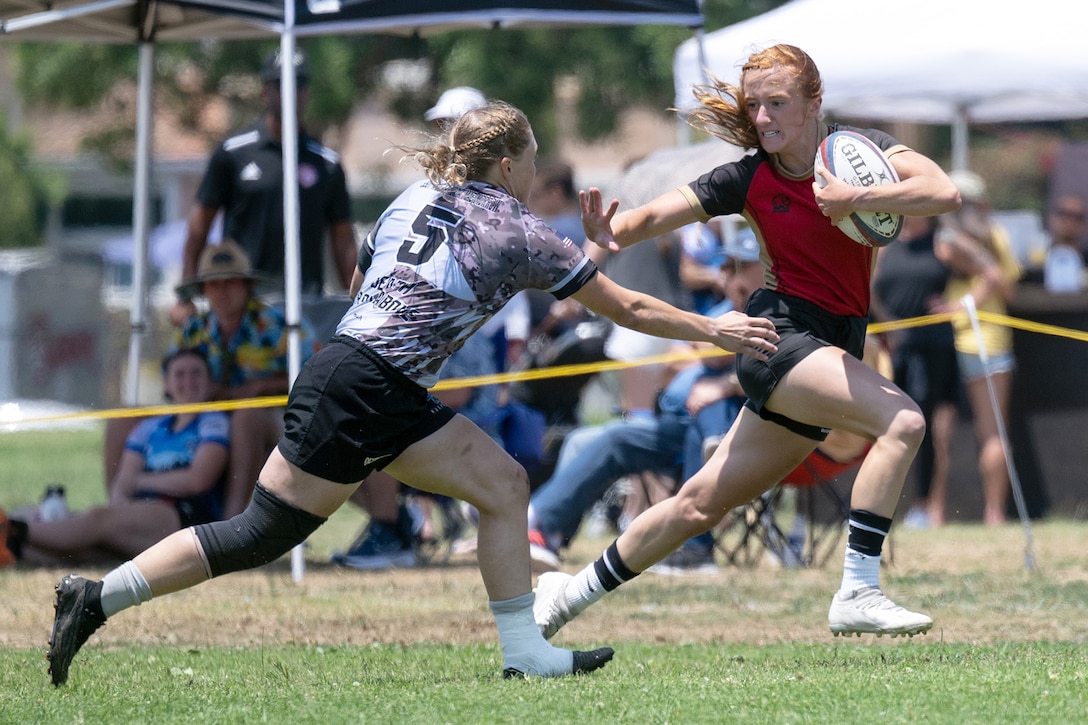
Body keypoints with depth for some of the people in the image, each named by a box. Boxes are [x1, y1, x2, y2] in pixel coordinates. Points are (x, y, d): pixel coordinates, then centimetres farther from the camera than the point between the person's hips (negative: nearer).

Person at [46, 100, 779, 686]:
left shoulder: (415, 199, 15)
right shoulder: (518, 236, -3)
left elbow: (359, 279, 27)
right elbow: (629, 308, 3)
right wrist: (713, 329, 13)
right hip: (356, 391, -9)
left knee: (504, 484, 7)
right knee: (262, 535, -6)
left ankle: (524, 650, 5)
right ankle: (98, 599, -3)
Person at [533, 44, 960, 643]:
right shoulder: (748, 179, -5)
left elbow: (944, 193, -16)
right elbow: (657, 215, -8)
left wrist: (854, 200, -26)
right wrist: (612, 235, -29)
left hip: (834, 348, 4)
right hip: (780, 336, -4)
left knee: (703, 502, 11)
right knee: (902, 422, -27)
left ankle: (572, 592, 27)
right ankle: (856, 594, -29)